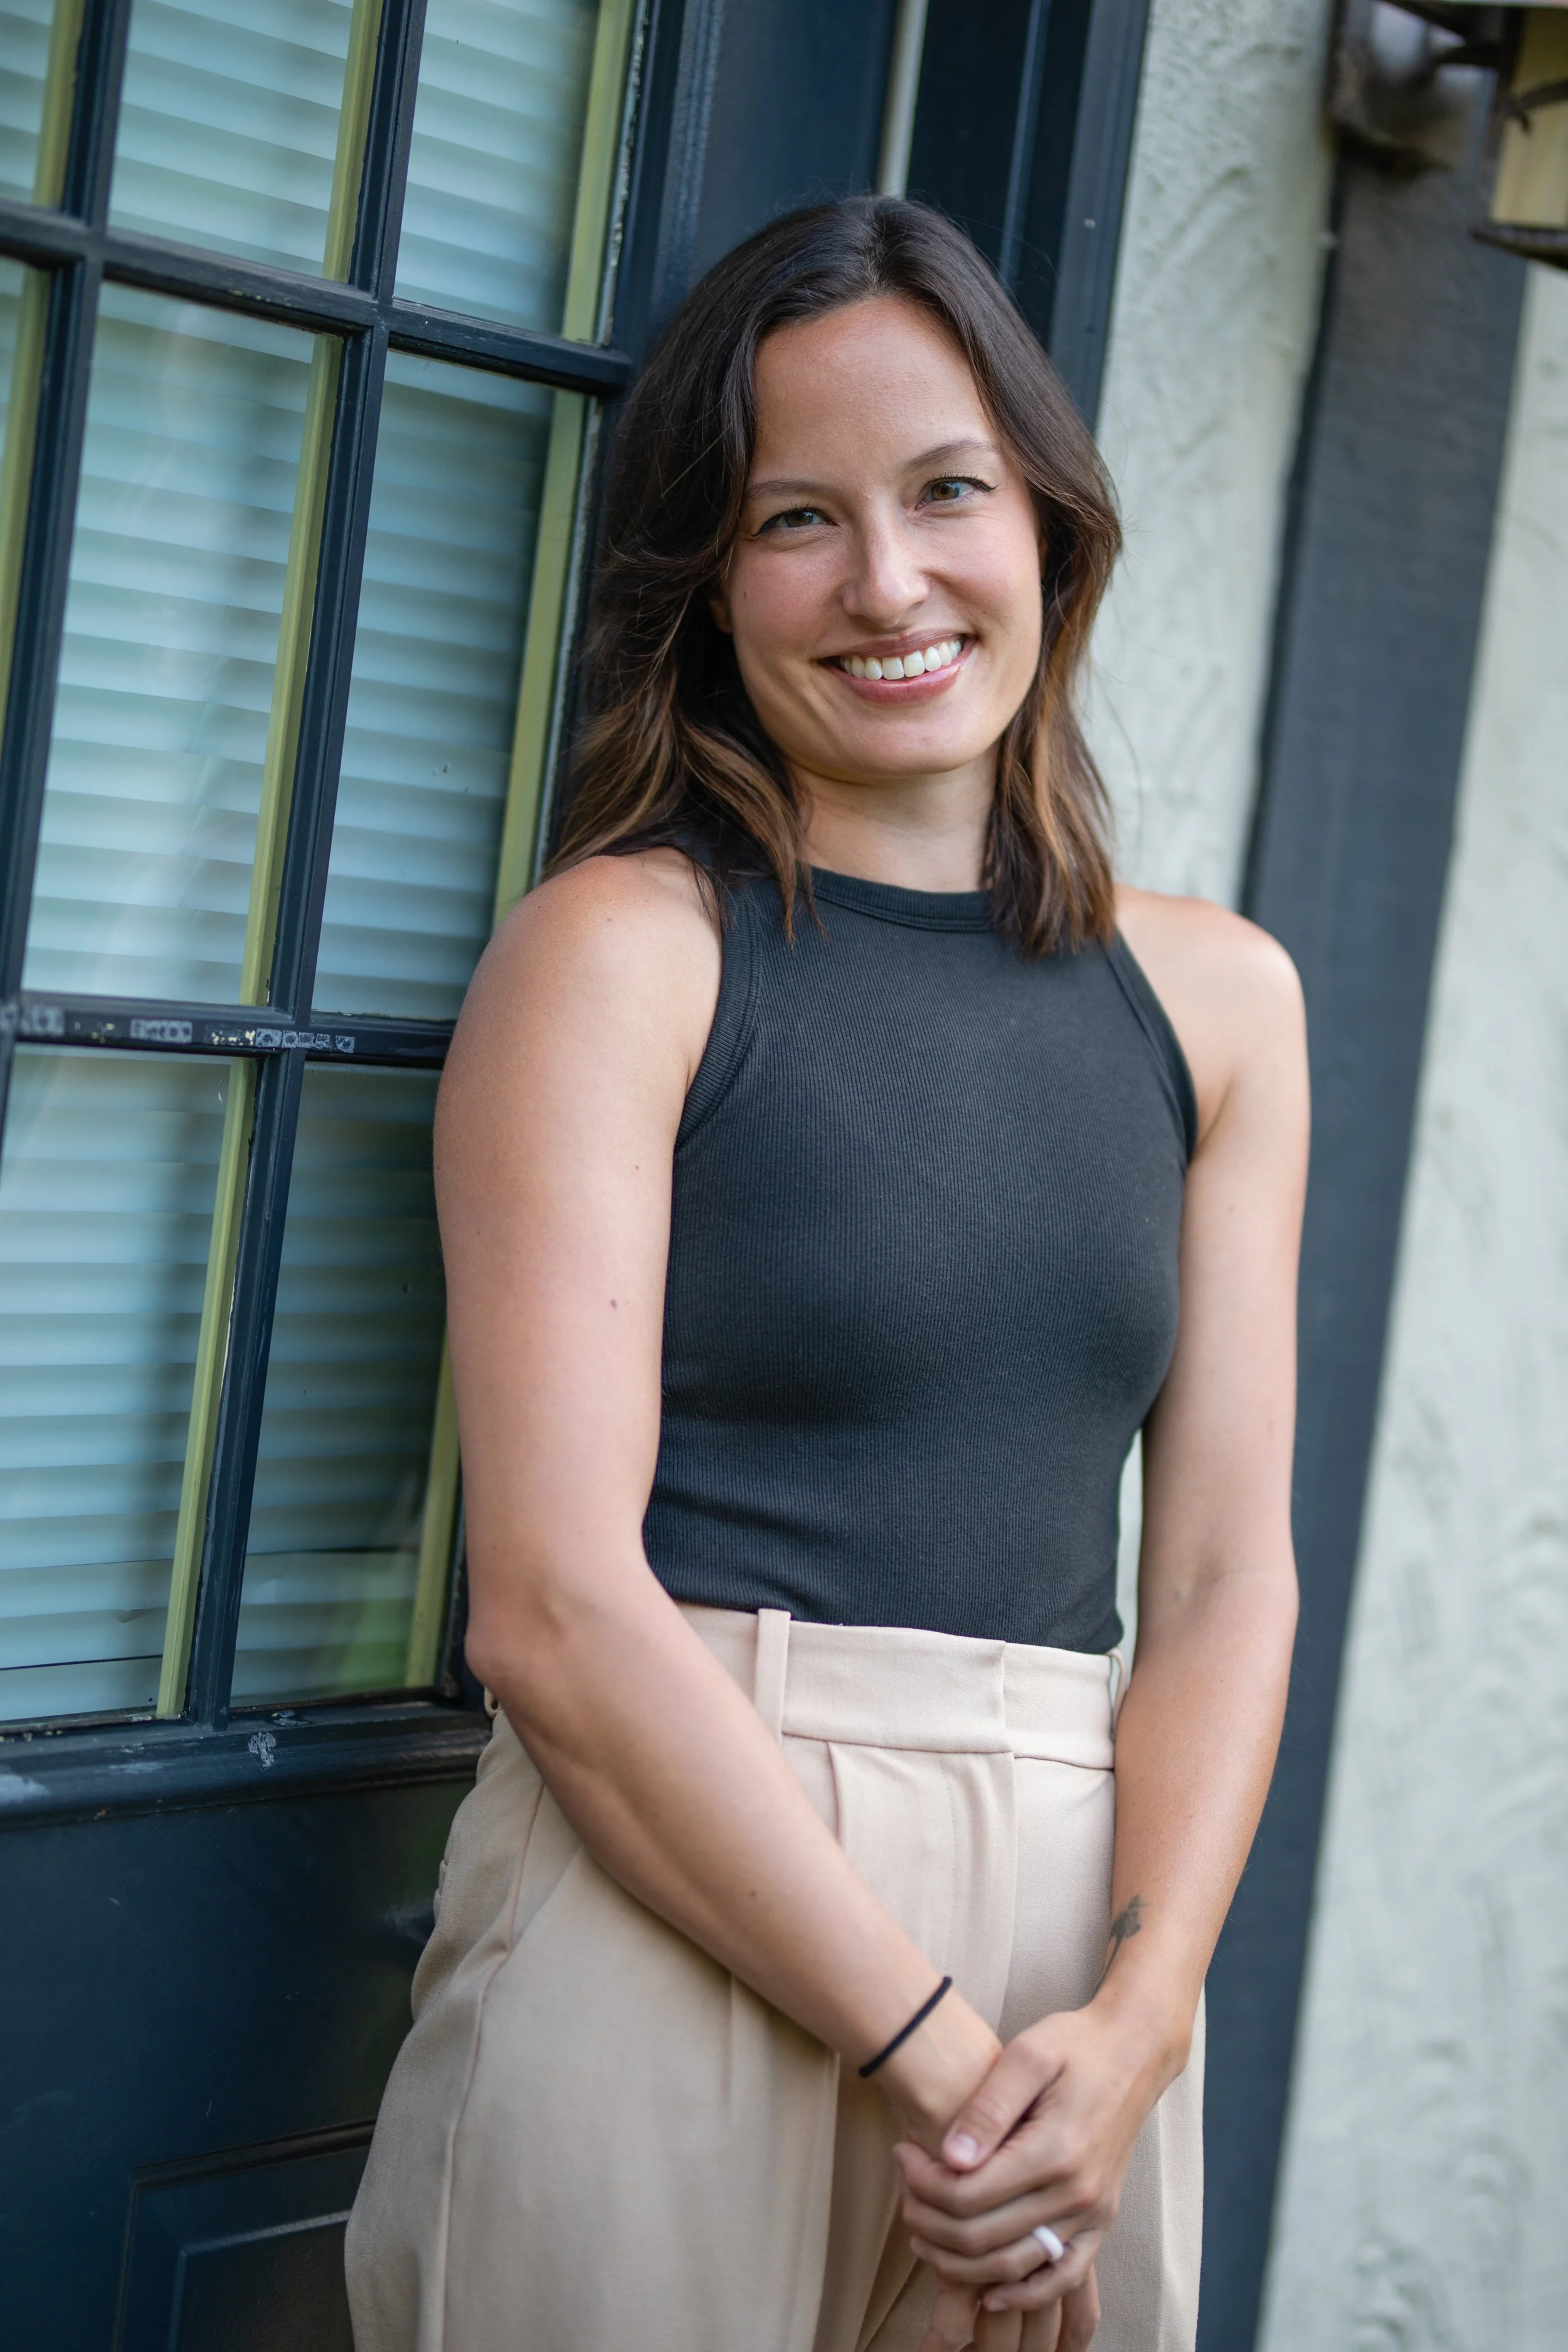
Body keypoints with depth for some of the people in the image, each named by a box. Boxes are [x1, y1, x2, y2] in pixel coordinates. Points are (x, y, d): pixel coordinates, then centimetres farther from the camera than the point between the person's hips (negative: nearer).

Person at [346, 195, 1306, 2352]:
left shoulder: (1218, 997, 8)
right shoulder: (620, 947, -5)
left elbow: (1225, 1574, 4)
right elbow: (553, 1604, -13)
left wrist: (1133, 2025, -10)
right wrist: (931, 2048, -15)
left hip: (1079, 1933, 4)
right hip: (670, 1915, -4)